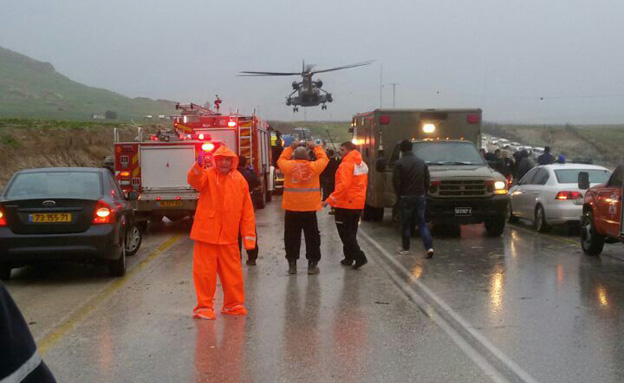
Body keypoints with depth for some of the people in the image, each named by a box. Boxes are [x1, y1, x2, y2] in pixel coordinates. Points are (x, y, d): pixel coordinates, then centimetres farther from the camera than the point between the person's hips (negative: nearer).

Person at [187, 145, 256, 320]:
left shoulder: (240, 180, 4)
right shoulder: (207, 175, -2)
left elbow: (247, 210, 5)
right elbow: (194, 181, -27)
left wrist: (249, 236, 2)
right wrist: (198, 166, -47)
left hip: (229, 237, 3)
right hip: (206, 234, -2)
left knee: (232, 272, 11)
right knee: (204, 272, 2)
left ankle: (233, 304, 26)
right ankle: (204, 306, 15)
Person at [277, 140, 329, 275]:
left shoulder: (288, 166, -6)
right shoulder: (313, 167, -7)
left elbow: (281, 160, 16)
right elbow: (324, 159, 12)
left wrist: (290, 147, 22)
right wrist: (315, 147, 21)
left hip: (291, 210, 1)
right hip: (310, 209, -1)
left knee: (291, 238, 10)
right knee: (312, 238, 10)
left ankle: (292, 264, 12)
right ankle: (312, 264, 12)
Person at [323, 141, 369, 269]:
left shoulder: (346, 165, -18)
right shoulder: (362, 164, 9)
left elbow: (343, 185, -27)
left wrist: (329, 200, -26)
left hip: (345, 203, -8)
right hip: (358, 203, 8)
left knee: (345, 233, -1)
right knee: (351, 232, 17)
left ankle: (359, 257, -10)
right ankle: (349, 257, 20)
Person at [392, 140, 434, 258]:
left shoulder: (399, 163, -9)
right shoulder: (422, 163, 6)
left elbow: (396, 182, -10)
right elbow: (427, 181, 6)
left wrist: (399, 196, 4)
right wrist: (424, 193, 14)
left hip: (406, 197, -4)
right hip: (420, 197, 4)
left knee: (405, 224, 9)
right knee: (422, 223, 7)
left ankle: (405, 248, 18)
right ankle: (429, 247, -7)